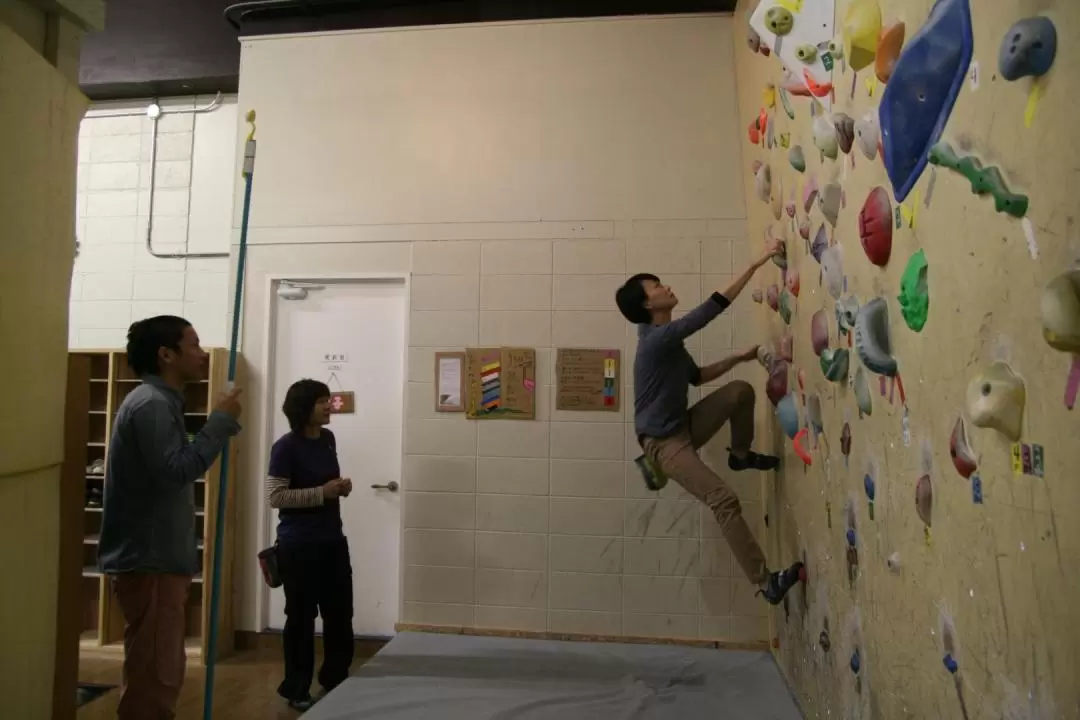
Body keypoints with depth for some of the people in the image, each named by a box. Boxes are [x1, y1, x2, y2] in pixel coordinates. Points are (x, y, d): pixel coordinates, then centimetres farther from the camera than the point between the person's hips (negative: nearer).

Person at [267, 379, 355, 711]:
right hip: (299, 544, -7)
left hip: (333, 539, 7)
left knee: (340, 613, 13)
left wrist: (342, 486, 1)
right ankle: (296, 689, 25)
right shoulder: (286, 447, -14)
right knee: (301, 616, 6)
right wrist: (323, 493, -22)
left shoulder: (328, 439, 7)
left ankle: (335, 680, 32)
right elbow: (275, 496, -17)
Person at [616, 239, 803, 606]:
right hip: (664, 441, -9)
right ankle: (766, 582, -7)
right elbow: (712, 308, -29)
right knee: (724, 499, -18)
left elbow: (696, 376, 19)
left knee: (740, 389, 1)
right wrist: (757, 263, -27)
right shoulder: (658, 338, -24)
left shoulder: (669, 339, 6)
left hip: (685, 426, 9)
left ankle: (740, 455, 21)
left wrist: (738, 358, 9)